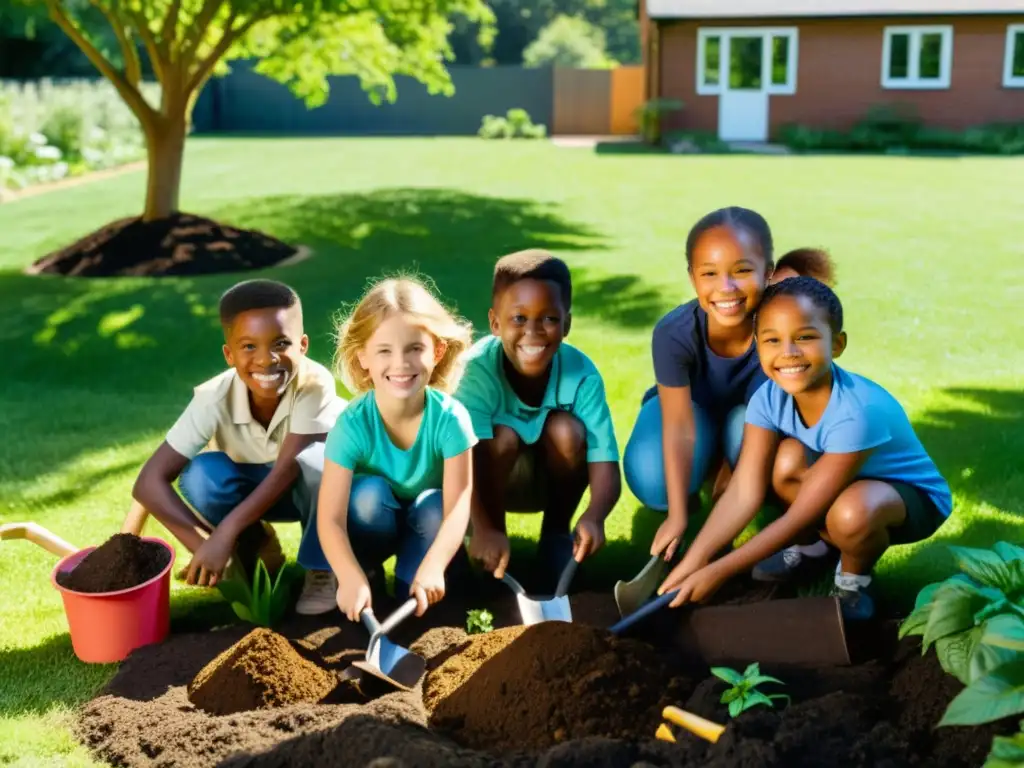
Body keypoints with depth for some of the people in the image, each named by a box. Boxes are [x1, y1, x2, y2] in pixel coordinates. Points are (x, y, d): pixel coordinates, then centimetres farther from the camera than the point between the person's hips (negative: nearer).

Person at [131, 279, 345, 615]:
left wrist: (227, 531, -42)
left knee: (317, 460, -35)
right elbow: (149, 482, -30)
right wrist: (203, 544, -40)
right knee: (201, 475, -28)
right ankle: (257, 551, -1)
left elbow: (288, 467, -34)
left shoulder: (314, 383, -34)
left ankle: (321, 570, -10)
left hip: (314, 489, -2)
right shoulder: (215, 400, -28)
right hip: (251, 488, 2)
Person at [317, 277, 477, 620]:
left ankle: (410, 589, -9)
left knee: (434, 505, -31)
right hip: (374, 521, 0)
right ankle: (369, 571, -5)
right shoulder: (352, 424, -28)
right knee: (369, 492, -31)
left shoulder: (450, 417, -27)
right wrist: (352, 578, -50)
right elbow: (330, 518, -32)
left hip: (427, 525, 0)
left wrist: (432, 567, -49)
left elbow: (457, 506, -32)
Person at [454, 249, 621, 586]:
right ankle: (493, 538, -7)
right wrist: (483, 529, -55)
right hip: (492, 480, -2)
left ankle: (556, 534, -3)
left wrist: (594, 516, -53)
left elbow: (605, 463, -31)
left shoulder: (582, 373, -25)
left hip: (550, 479, 2)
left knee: (566, 429, -27)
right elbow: (468, 456, -40)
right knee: (502, 436, -32)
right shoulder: (479, 367, -30)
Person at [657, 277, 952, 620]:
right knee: (787, 459, -25)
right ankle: (808, 545, 6)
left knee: (850, 514, -38)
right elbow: (744, 492, -20)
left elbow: (800, 515, -32)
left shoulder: (859, 412, -36)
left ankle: (853, 581, -3)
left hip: (915, 497, -6)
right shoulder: (770, 397, -18)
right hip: (837, 485, 6)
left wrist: (719, 572, -32)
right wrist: (694, 561, -30)